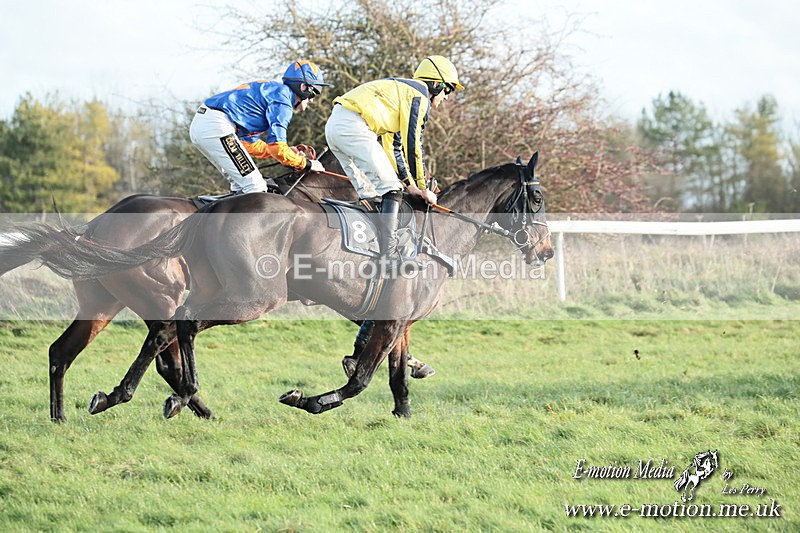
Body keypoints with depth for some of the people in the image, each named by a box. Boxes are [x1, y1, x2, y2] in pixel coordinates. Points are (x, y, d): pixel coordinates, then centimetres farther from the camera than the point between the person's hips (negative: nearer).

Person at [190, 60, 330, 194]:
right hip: (216, 126, -11)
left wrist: (285, 151, 25)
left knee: (240, 184, 20)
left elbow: (249, 143, 31)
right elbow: (276, 146, -10)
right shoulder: (283, 96, -4)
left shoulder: (270, 88, 28)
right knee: (255, 186, -10)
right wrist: (307, 163, 3)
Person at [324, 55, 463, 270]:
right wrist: (423, 189, 4)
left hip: (334, 125, 10)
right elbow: (413, 145, -4)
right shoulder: (420, 94, 1)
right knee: (391, 189, -7)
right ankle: (389, 254, -14)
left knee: (369, 193, 17)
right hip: (354, 126, -10)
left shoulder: (400, 91, 31)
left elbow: (393, 146, 32)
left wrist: (409, 184, 28)